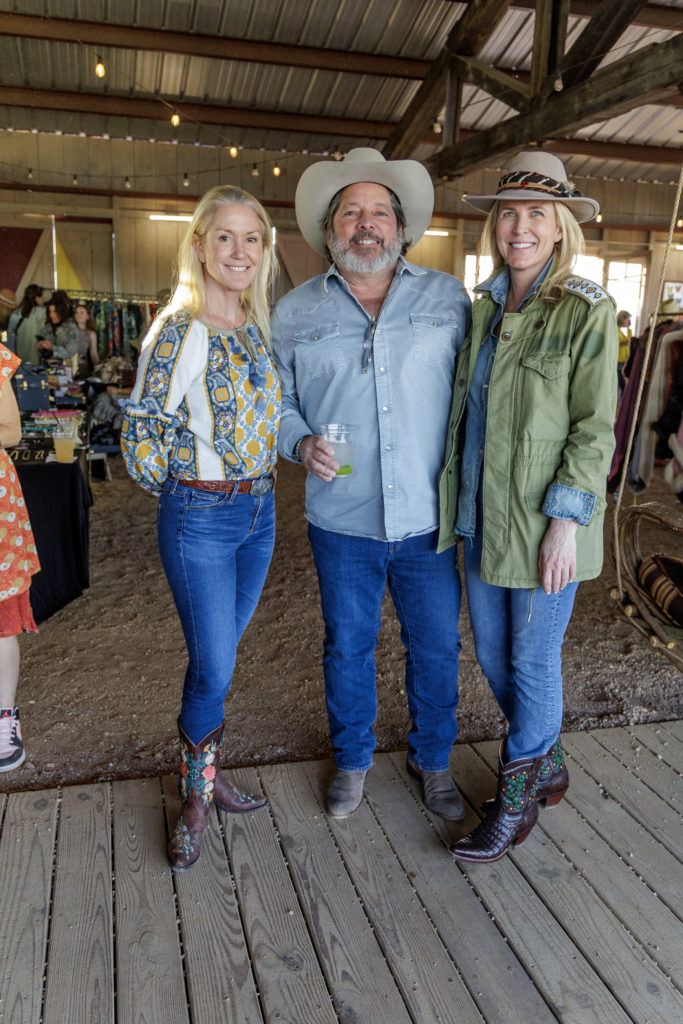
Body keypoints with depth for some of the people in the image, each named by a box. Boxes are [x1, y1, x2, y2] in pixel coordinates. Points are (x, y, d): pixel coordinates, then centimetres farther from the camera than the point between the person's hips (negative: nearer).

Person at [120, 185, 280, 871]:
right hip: (199, 518, -6)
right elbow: (140, 436, -11)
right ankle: (197, 793, 24)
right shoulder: (178, 331, -13)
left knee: (218, 657, 17)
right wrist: (187, 493, 2)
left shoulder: (258, 328, 8)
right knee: (213, 669, 0)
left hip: (259, 511, 6)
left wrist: (256, 488, 14)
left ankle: (204, 773, 36)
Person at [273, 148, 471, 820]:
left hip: (430, 518, 0)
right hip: (342, 519, 0)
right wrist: (301, 444, -10)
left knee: (436, 648, 12)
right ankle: (351, 760, 38)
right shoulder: (294, 312, 5)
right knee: (347, 646, 14)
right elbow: (278, 400, 12)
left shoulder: (448, 298, 4)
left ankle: (432, 761, 37)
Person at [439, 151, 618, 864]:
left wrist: (566, 520, -17)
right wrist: (458, 497, 13)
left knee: (533, 660, 7)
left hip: (544, 520, -6)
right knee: (491, 653, 16)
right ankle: (547, 763, 40)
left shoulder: (586, 311, -9)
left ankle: (516, 799, 28)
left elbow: (594, 428, -12)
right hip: (480, 513, 7)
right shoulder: (485, 306, 9)